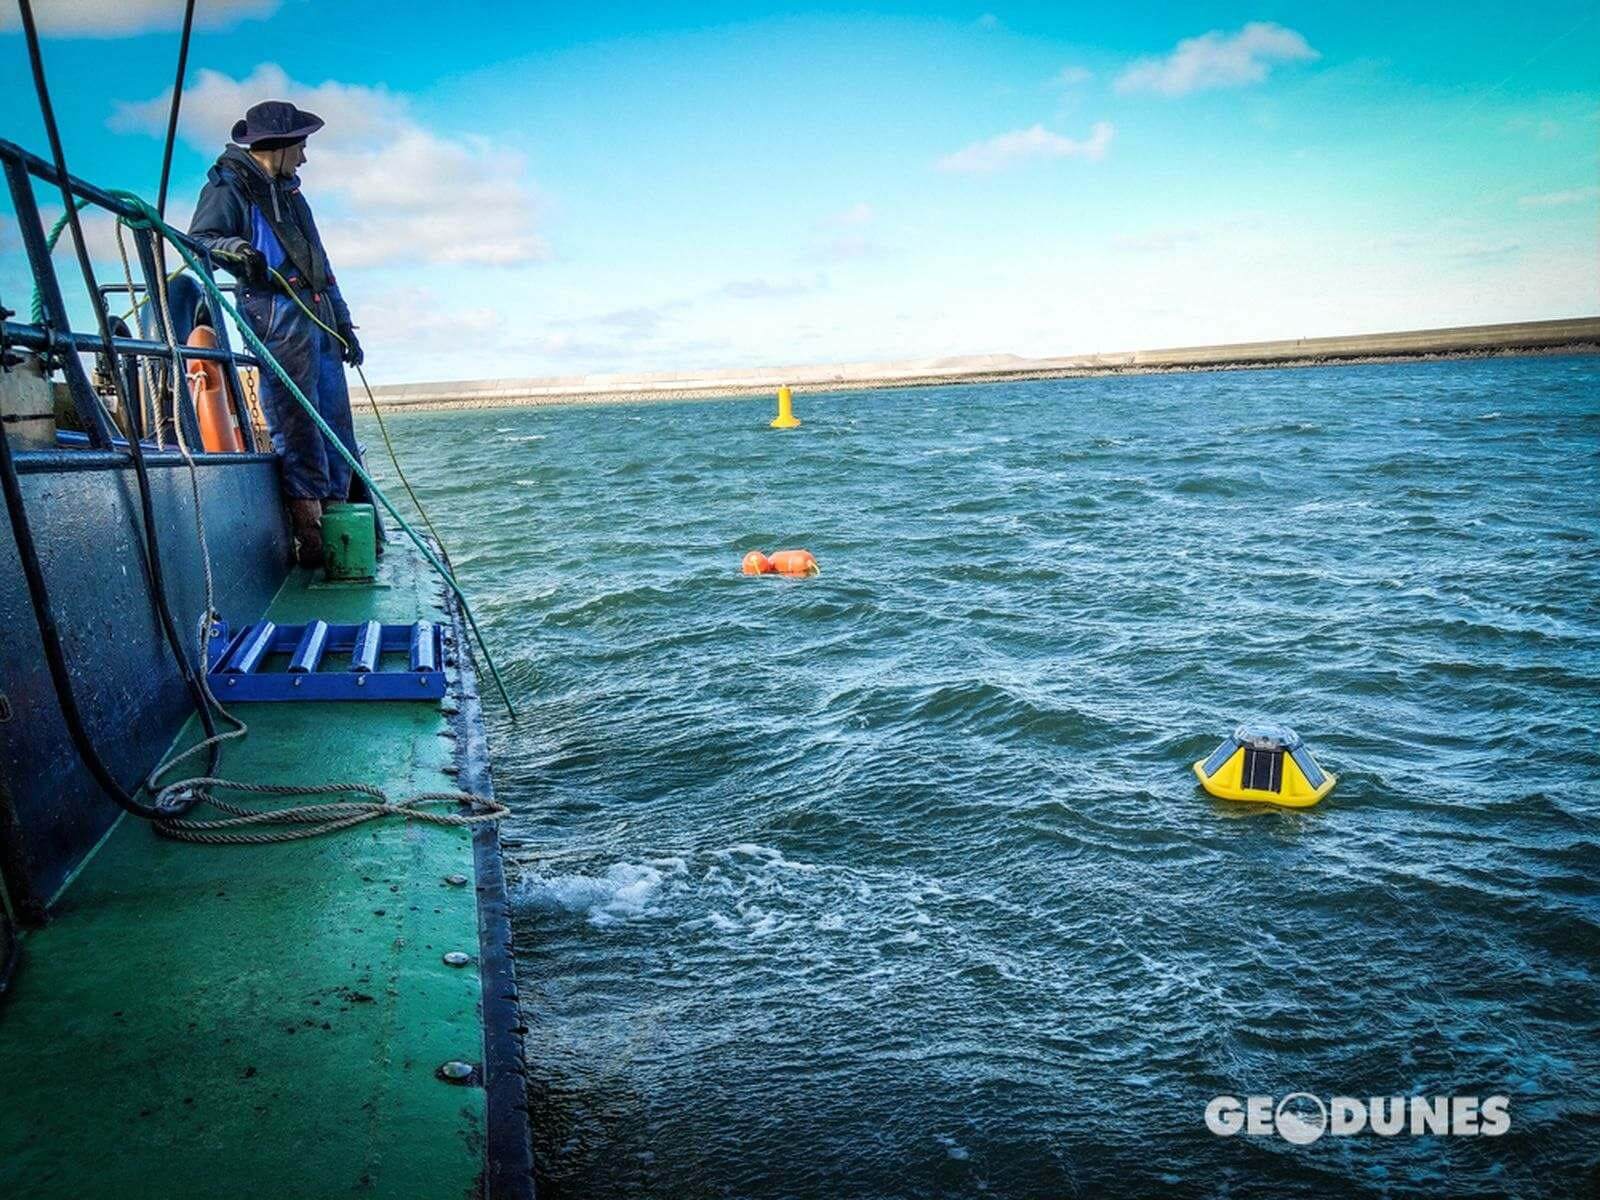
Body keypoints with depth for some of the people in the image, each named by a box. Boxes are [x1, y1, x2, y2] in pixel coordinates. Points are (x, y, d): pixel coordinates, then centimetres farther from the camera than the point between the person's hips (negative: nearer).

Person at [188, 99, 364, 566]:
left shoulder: (289, 192, 28)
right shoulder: (229, 186, 2)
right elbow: (199, 239, -10)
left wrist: (344, 324, 26)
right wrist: (231, 248, -32)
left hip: (319, 317, 9)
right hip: (277, 315, -8)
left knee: (337, 424, 6)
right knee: (297, 424, -12)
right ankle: (309, 527, -11)